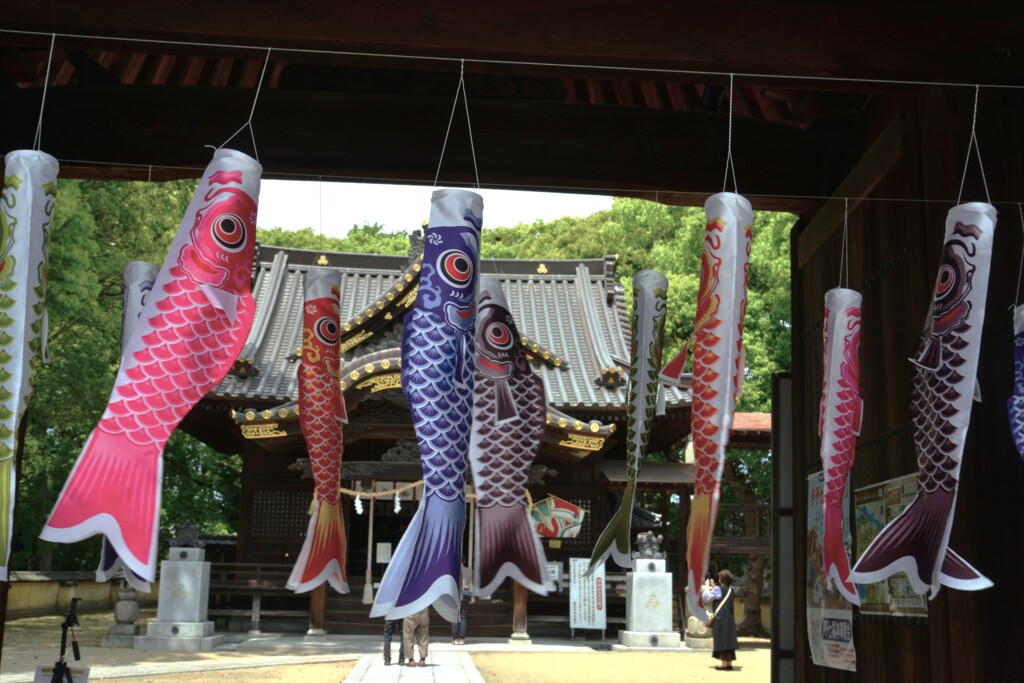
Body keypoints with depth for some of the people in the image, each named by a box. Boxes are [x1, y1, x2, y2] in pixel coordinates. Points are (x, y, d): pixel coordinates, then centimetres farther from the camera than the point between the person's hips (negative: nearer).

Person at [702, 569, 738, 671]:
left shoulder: (718, 589, -13)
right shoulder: (730, 589, 12)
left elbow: (706, 598, -10)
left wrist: (706, 586, 2)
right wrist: (713, 587, 23)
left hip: (720, 618, -8)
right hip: (730, 618, 8)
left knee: (721, 640, -5)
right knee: (728, 640, 11)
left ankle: (725, 664, -7)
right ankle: (729, 663, 13)